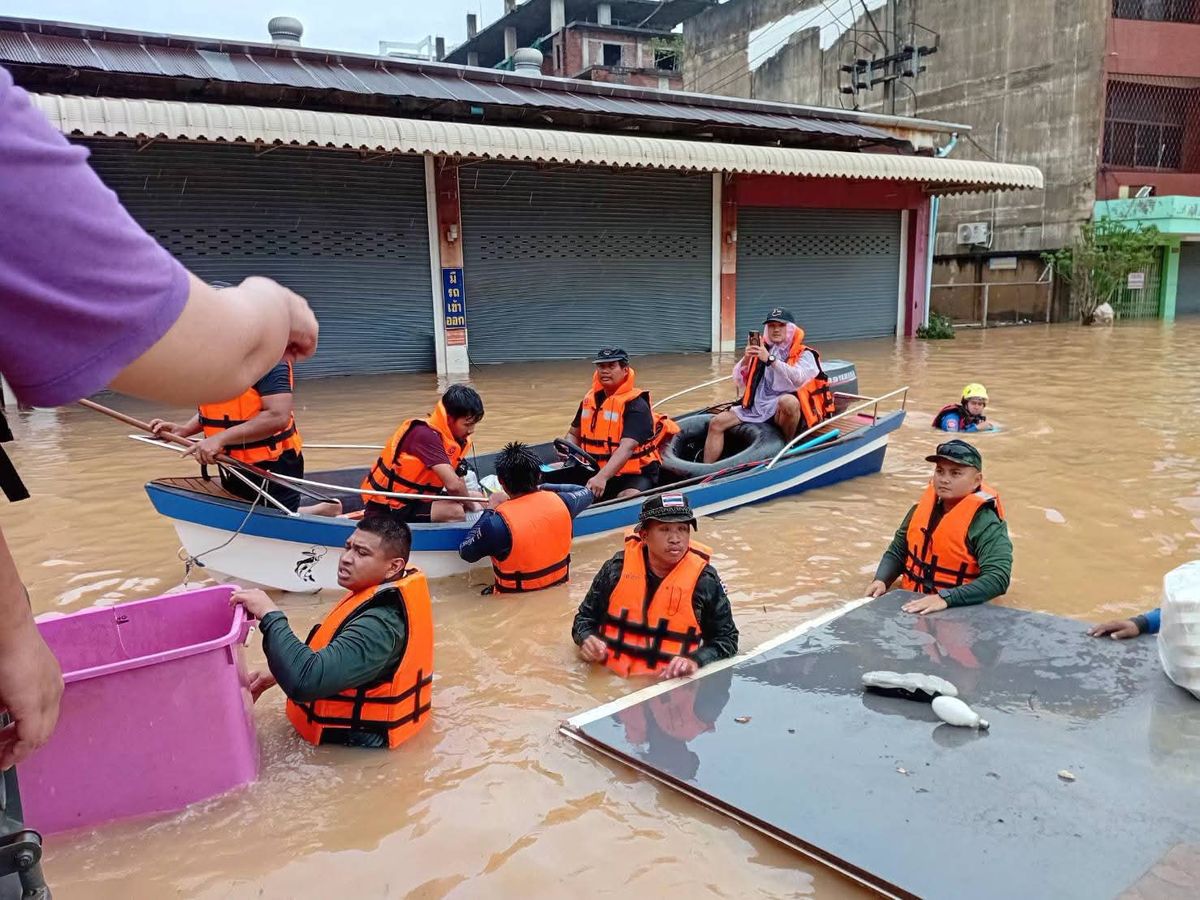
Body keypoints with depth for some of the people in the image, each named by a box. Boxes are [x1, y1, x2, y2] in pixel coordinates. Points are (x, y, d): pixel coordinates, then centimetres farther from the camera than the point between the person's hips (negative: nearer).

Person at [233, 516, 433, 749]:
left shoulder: (380, 625, -30)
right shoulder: (386, 596, -1)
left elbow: (306, 681, -39)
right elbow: (337, 656, 14)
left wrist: (270, 615, -28)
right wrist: (279, 673, 3)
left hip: (353, 740, -9)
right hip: (360, 721, 9)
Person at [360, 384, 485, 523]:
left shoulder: (453, 434, 2)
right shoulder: (426, 435, -26)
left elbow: (456, 479, 1)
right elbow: (453, 484, -32)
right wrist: (470, 506, -15)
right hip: (388, 506, -9)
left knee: (479, 499, 10)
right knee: (455, 512, -29)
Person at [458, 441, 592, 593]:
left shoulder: (499, 522, -27)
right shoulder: (559, 501, -14)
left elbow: (465, 552, -9)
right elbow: (586, 492, 10)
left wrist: (490, 510, -3)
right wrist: (544, 488, 16)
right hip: (559, 589, 5)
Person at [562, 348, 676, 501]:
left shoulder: (636, 405, -14)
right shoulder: (590, 399, 7)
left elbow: (626, 448, -27)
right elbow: (573, 434, 19)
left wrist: (602, 477, -41)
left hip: (635, 474, -6)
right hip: (597, 471, 6)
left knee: (629, 499, -35)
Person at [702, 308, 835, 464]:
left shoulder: (804, 354, 4)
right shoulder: (761, 351, 17)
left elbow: (798, 378, -18)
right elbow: (739, 381, 13)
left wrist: (771, 359, -22)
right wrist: (746, 358, -5)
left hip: (783, 409, -5)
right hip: (757, 406, 5)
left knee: (788, 401, -39)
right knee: (717, 423, -12)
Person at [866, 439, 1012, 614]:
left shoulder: (986, 523, -12)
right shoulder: (924, 507, 5)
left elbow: (998, 578, -22)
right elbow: (897, 552, 14)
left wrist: (945, 598, -31)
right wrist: (881, 580, -4)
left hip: (956, 611, -3)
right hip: (910, 603, 4)